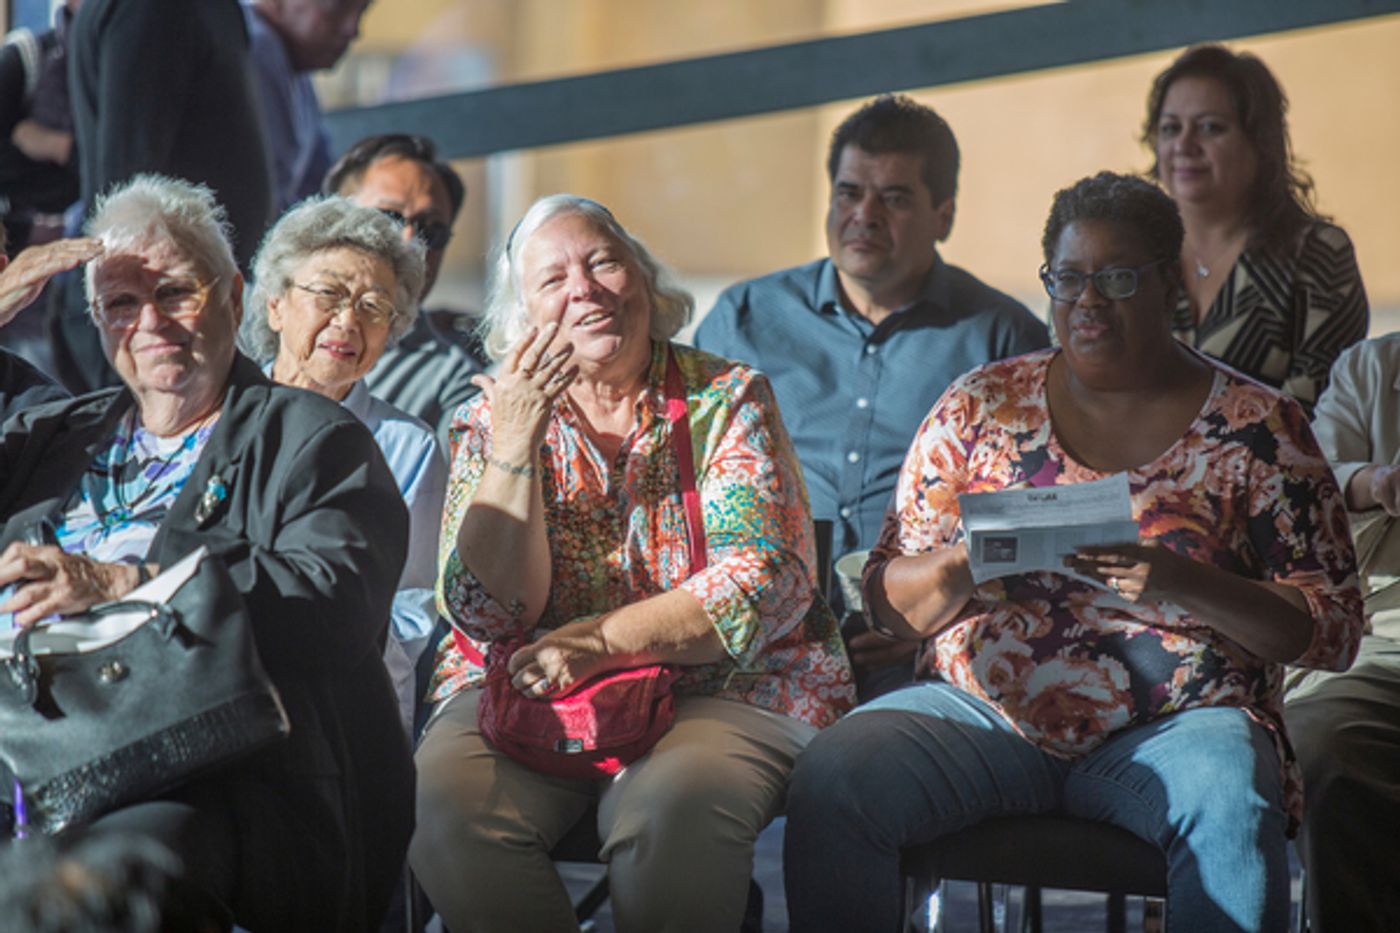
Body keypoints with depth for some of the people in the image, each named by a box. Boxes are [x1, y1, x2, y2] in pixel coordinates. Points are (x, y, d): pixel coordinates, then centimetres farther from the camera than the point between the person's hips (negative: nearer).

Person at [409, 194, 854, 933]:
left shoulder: (727, 400, 4)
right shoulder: (492, 420, 9)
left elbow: (766, 583, -7)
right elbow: (488, 614, -3)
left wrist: (600, 641, -18)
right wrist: (515, 441, -12)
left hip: (722, 692, -2)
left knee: (673, 809, -36)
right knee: (445, 805, -29)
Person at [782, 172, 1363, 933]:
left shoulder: (1256, 428, 4)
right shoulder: (981, 406, 11)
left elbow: (1334, 632, 0)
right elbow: (888, 605, 11)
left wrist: (1182, 584, -17)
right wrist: (961, 569, -13)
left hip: (1175, 723, -2)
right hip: (985, 710, 2)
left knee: (1231, 807, -36)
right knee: (829, 777, -25)